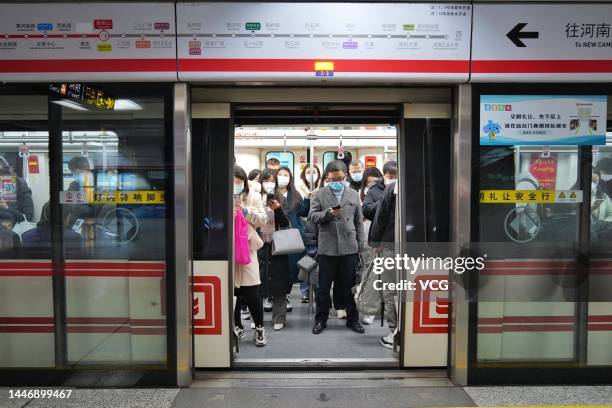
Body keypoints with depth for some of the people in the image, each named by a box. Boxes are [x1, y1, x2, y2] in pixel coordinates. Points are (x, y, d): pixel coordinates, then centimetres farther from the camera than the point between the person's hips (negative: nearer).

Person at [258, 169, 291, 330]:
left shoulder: (279, 199, 4)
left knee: (279, 284, 4)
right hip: (259, 247, -1)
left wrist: (278, 209, -16)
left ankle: (279, 318, 13)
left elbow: (285, 223, -3)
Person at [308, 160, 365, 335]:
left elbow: (359, 222, 11)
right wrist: (328, 213, -19)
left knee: (350, 286, 10)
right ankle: (321, 319, 22)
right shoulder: (320, 194, 4)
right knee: (323, 287, 8)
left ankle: (352, 319, 24)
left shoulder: (354, 195, 10)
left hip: (349, 247, 1)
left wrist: (360, 245, 8)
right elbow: (312, 216, -2)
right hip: (327, 247, -1)